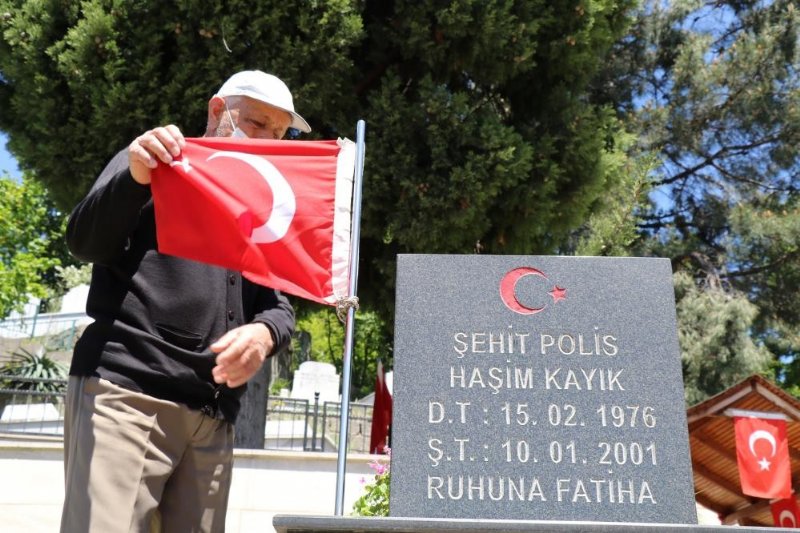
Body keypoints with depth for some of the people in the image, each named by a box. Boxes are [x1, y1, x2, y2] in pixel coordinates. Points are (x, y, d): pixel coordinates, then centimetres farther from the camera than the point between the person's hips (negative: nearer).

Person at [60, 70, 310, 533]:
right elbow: (86, 243, -2)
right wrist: (136, 177, -22)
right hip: (126, 391, -5)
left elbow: (280, 306, 18)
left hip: (213, 417, 5)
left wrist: (265, 333, -8)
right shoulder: (156, 164, 11)